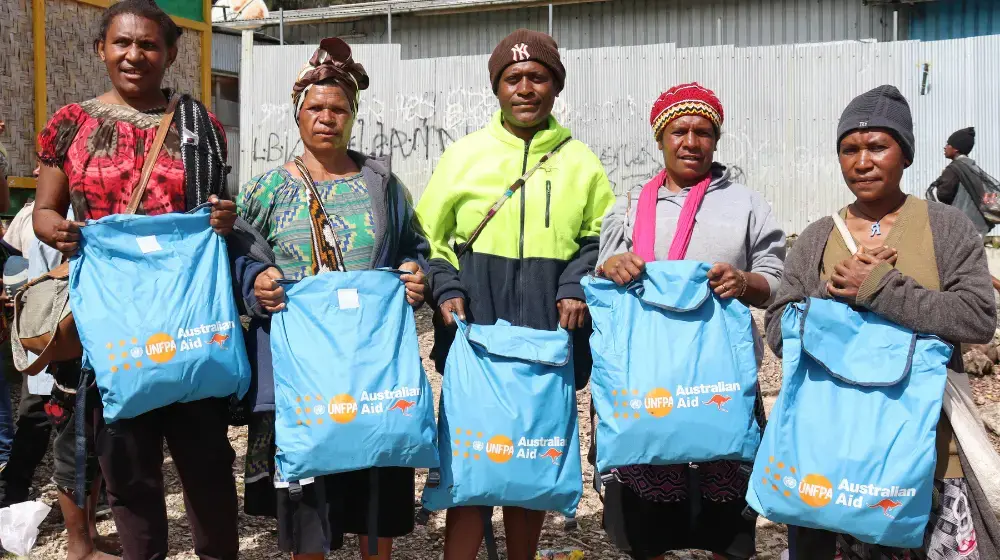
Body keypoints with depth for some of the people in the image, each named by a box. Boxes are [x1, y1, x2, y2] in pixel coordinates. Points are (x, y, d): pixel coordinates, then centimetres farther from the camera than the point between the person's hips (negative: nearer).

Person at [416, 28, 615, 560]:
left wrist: (576, 290, -5)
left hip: (550, 339, 2)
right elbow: (428, 237, 9)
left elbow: (601, 238, 12)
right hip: (474, 335, -1)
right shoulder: (465, 154, 6)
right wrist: (446, 291, -7)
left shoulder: (579, 162, 9)